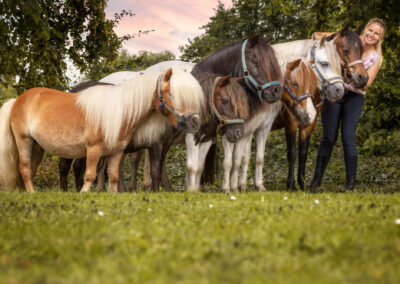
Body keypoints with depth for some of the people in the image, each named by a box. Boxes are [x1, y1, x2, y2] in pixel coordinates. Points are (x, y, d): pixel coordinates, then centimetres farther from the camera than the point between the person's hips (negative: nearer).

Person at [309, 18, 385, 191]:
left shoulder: (376, 58, 1)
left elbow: (365, 85, -9)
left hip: (354, 97, 0)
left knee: (348, 138, -10)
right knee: (328, 138, 0)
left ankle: (351, 182, -1)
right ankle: (317, 178, 14)